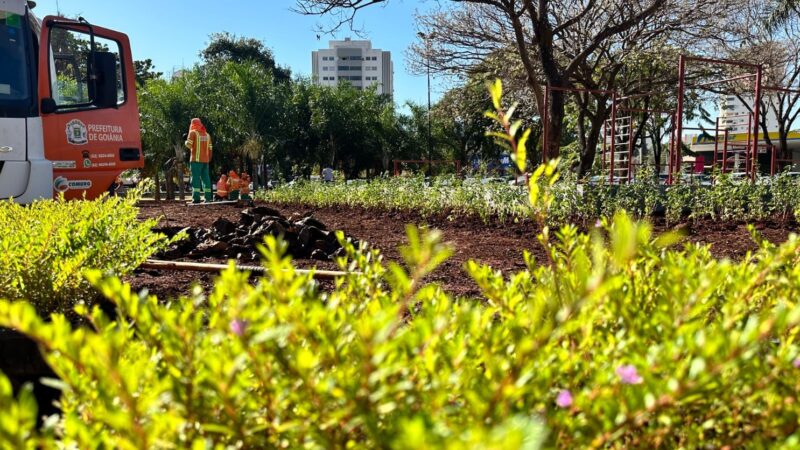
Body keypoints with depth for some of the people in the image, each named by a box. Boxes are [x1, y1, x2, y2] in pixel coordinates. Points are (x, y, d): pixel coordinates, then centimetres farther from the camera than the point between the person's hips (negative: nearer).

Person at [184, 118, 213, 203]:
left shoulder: (193, 132, -2)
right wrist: (209, 158, 17)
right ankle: (208, 197, 4)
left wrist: (187, 142, 9)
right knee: (205, 178, 8)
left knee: (195, 177, -7)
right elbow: (210, 148, 11)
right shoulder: (207, 134, 15)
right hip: (205, 160, 5)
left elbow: (188, 144, -12)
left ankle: (196, 198, -15)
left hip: (196, 159, -5)